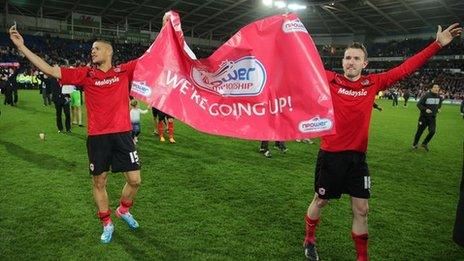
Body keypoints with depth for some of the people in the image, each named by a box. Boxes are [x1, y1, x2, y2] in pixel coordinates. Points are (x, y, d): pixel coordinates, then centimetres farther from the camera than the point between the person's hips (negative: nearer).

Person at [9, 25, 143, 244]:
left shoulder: (124, 71, 5)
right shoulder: (85, 74, 5)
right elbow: (50, 70, 3)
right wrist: (21, 46, 0)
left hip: (122, 134, 0)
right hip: (97, 136, 1)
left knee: (134, 180, 1)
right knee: (99, 182, 9)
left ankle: (123, 210, 32)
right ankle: (107, 224, 29)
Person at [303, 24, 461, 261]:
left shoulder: (373, 83, 3)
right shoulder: (330, 80, -7)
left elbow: (405, 68, 9)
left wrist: (438, 44, 10)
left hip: (357, 156, 3)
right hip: (330, 155, -3)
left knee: (361, 210, 11)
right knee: (320, 201, 13)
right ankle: (309, 240, 39)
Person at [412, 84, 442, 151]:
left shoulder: (439, 97, 3)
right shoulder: (426, 96, -13)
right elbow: (419, 104, -12)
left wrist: (438, 109, 7)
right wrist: (425, 109, -24)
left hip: (432, 117, 4)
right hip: (424, 116, -4)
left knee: (432, 131, -11)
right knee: (419, 131, 5)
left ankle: (424, 143, 11)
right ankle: (415, 144, 24)